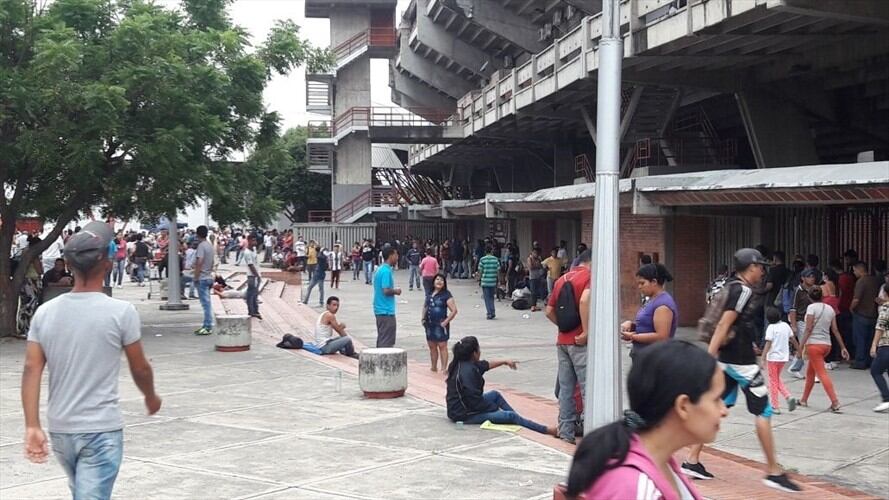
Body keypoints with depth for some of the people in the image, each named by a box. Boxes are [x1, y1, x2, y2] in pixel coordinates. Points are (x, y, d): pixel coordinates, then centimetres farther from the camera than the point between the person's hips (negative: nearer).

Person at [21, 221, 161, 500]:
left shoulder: (45, 312, 0)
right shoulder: (121, 312, -11)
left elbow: (31, 370, -6)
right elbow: (139, 369, -2)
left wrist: (32, 427, -6)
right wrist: (151, 397, 18)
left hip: (59, 429, 6)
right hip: (101, 430, -5)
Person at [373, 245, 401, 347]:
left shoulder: (380, 269, 13)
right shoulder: (386, 271, -17)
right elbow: (386, 291, -22)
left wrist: (394, 290, 12)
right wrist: (396, 291, -6)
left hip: (380, 310, 10)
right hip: (386, 311, -10)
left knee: (381, 340, 15)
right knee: (387, 343, -6)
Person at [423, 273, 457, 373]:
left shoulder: (446, 295, -7)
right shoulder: (430, 294, 11)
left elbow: (454, 310, -11)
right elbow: (425, 306, 25)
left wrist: (446, 321, -15)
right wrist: (423, 318, 11)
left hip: (440, 325, -6)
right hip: (429, 324, 6)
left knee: (442, 346, -4)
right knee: (432, 347, 13)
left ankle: (444, 368, -2)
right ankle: (434, 367, 24)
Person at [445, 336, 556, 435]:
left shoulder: (462, 364, 4)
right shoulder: (467, 371, -25)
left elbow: (485, 365, 22)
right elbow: (475, 400, -25)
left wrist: (504, 362, 30)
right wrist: (495, 408, -12)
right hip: (464, 414, -11)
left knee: (495, 394, 27)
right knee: (510, 416, -13)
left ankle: (521, 421, 31)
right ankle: (546, 430, -8)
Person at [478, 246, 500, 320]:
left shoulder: (482, 259, -5)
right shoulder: (495, 259, 1)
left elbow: (480, 271, -4)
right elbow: (498, 270, 2)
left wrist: (479, 280, 8)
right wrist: (498, 280, 12)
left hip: (485, 281, -2)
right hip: (493, 281, 2)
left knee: (487, 297, 4)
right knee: (491, 297, 17)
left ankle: (489, 313, -1)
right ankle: (493, 312, 11)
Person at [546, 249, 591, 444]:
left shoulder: (561, 279, 15)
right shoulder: (589, 276, -9)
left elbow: (549, 311, 14)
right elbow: (584, 301, -28)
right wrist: (586, 331, -22)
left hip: (562, 340, 7)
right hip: (580, 342, -7)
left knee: (565, 387, 11)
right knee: (588, 387, -3)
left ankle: (566, 431, 15)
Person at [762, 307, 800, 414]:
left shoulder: (771, 327, -13)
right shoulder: (785, 325, 3)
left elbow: (768, 344, -19)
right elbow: (793, 340, 12)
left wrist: (763, 358, -20)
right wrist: (799, 351, 26)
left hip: (773, 358, -6)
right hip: (784, 357, 6)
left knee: (773, 381, 5)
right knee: (777, 379, 22)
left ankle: (775, 407, 7)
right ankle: (788, 397, 3)